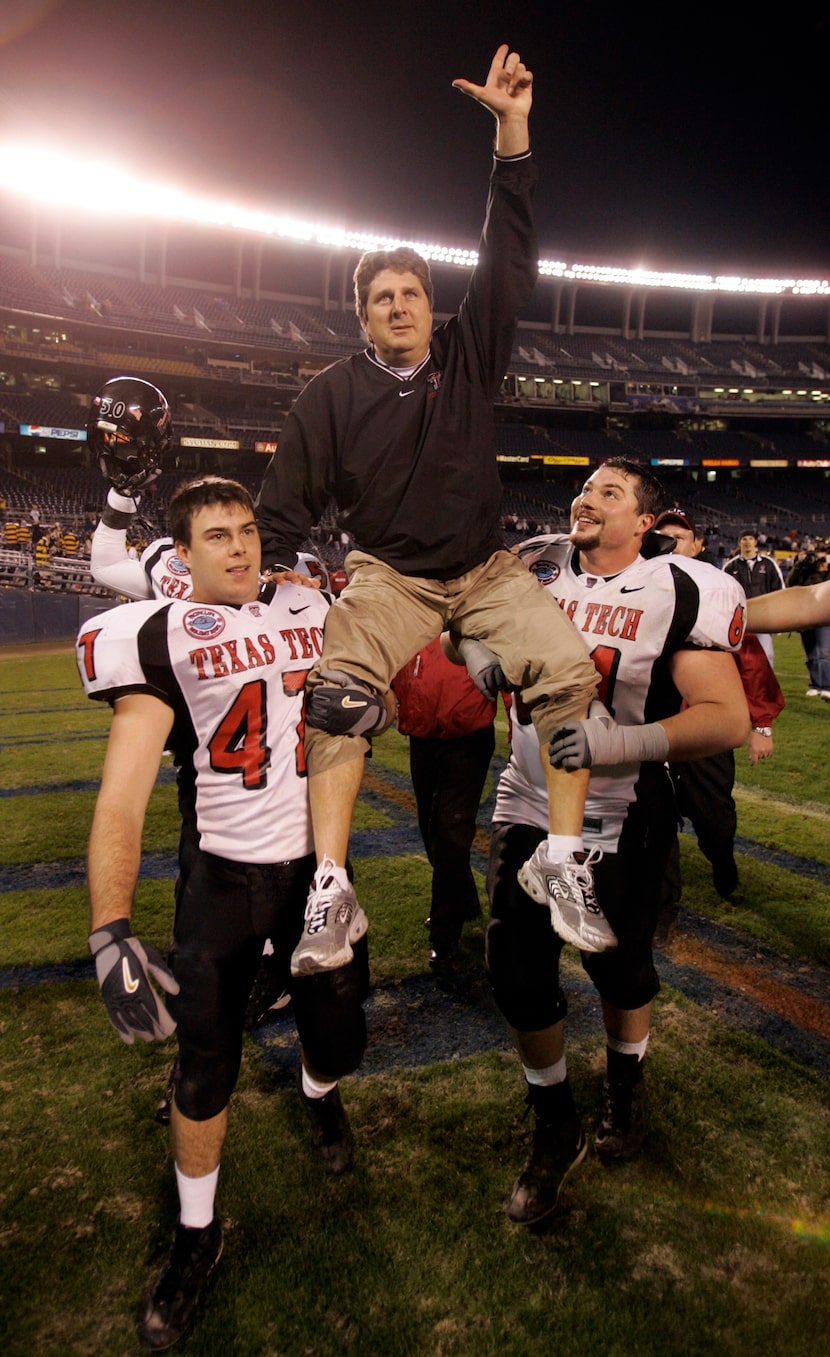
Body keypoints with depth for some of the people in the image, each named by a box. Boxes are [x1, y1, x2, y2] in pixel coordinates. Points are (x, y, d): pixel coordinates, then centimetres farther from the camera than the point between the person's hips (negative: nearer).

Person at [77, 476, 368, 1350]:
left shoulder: (312, 613, 3)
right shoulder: (158, 638, -10)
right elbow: (121, 797, -18)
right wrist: (110, 936, -26)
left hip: (316, 866, 3)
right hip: (222, 877, -3)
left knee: (339, 1040, 13)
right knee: (205, 1067, 7)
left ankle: (317, 1093, 52)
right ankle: (196, 1235, 34)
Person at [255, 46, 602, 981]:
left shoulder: (468, 357, 5)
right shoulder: (334, 393, 2)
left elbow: (508, 266, -2)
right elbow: (287, 501, 4)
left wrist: (513, 133, -8)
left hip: (486, 571, 2)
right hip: (387, 577, -1)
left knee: (570, 671, -20)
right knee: (339, 698, -25)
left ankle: (560, 860, -9)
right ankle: (331, 893, -21)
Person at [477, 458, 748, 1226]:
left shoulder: (681, 594, -12)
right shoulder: (534, 571, 0)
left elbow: (728, 718, -19)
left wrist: (621, 743, -32)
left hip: (622, 822, -3)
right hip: (528, 808, 3)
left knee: (620, 967, 16)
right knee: (518, 975, 4)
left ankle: (625, 1080, 49)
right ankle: (554, 1129, 30)